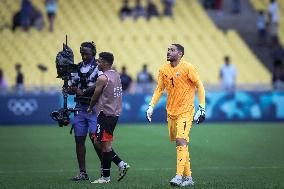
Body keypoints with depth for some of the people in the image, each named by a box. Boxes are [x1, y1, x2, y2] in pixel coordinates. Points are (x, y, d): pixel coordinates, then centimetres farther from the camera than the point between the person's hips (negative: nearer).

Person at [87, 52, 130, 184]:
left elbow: (95, 96, -5)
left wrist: (90, 108, 13)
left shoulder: (102, 78, -14)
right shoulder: (116, 75, 13)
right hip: (115, 113, 9)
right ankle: (121, 164, 10)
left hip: (105, 113, -9)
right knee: (98, 141, 16)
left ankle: (106, 176, 1)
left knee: (105, 144, -3)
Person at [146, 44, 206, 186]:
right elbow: (159, 89, 12)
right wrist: (151, 106, 2)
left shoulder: (187, 68, -10)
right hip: (171, 111, 6)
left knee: (180, 141, -18)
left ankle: (179, 176, -20)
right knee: (181, 143, 9)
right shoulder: (164, 70, 6)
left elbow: (199, 86, -6)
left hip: (185, 111, -6)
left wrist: (202, 108, -10)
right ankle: (188, 177, 16)